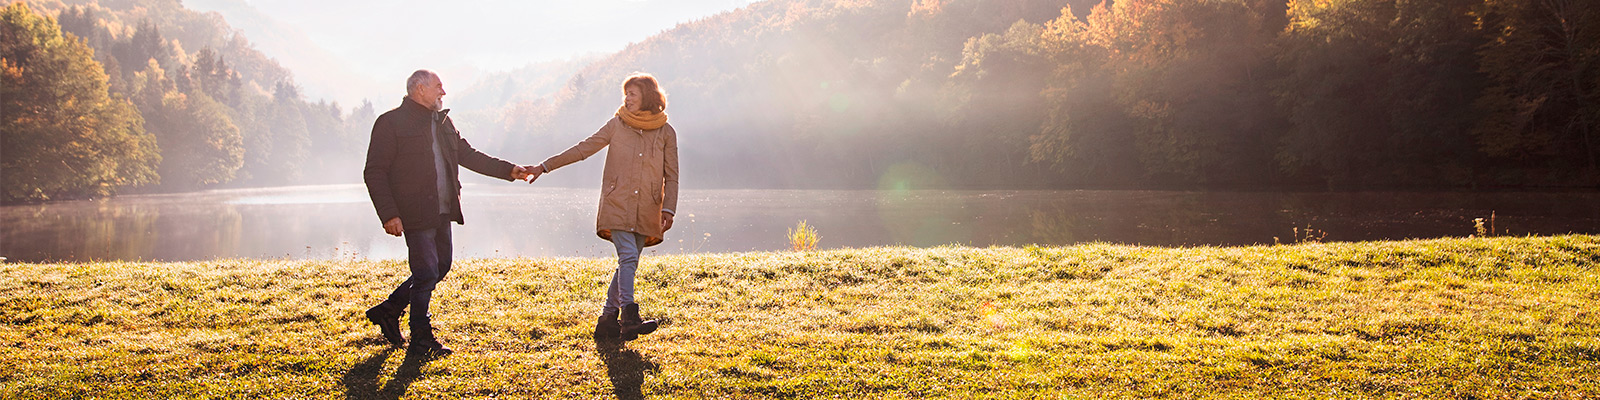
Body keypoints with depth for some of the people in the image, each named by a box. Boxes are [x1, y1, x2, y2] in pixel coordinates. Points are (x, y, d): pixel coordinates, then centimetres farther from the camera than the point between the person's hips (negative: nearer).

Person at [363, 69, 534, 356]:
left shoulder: (443, 122, 16)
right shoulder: (391, 123, -7)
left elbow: (468, 155, 23)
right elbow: (374, 173, -9)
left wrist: (508, 170, 14)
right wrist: (389, 214, -18)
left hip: (442, 212, 8)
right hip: (415, 214, -8)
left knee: (441, 266, 14)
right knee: (426, 273, -6)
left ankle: (389, 311, 30)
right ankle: (421, 339, 8)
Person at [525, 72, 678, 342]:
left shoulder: (666, 133, 5)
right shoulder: (617, 125, 5)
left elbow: (671, 176, 7)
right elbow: (583, 149, 9)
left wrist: (668, 209, -5)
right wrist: (545, 167, 7)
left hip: (647, 212, 2)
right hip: (617, 205, -2)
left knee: (627, 263, 3)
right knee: (628, 256, -18)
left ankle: (607, 320, 13)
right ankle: (629, 317, -23)